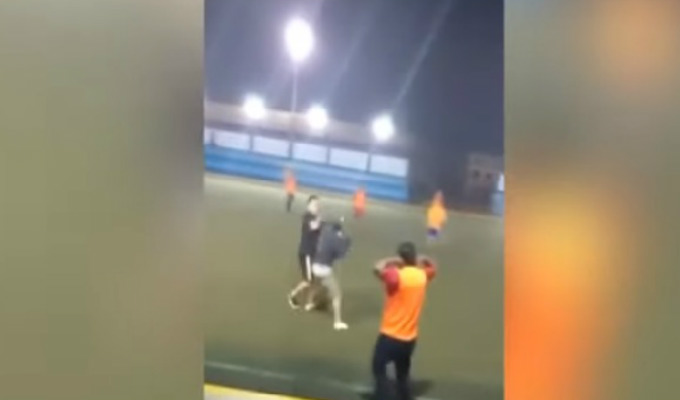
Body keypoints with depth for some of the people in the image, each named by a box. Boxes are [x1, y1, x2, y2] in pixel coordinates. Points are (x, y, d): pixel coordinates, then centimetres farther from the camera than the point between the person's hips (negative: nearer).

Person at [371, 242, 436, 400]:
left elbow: (378, 268, -34)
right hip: (410, 338, 6)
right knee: (403, 375, 19)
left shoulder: (397, 276, -19)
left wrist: (392, 261, -17)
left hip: (390, 336, -6)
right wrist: (419, 260, 5)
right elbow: (431, 266, 24)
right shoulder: (422, 276, 2)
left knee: (379, 370, 8)